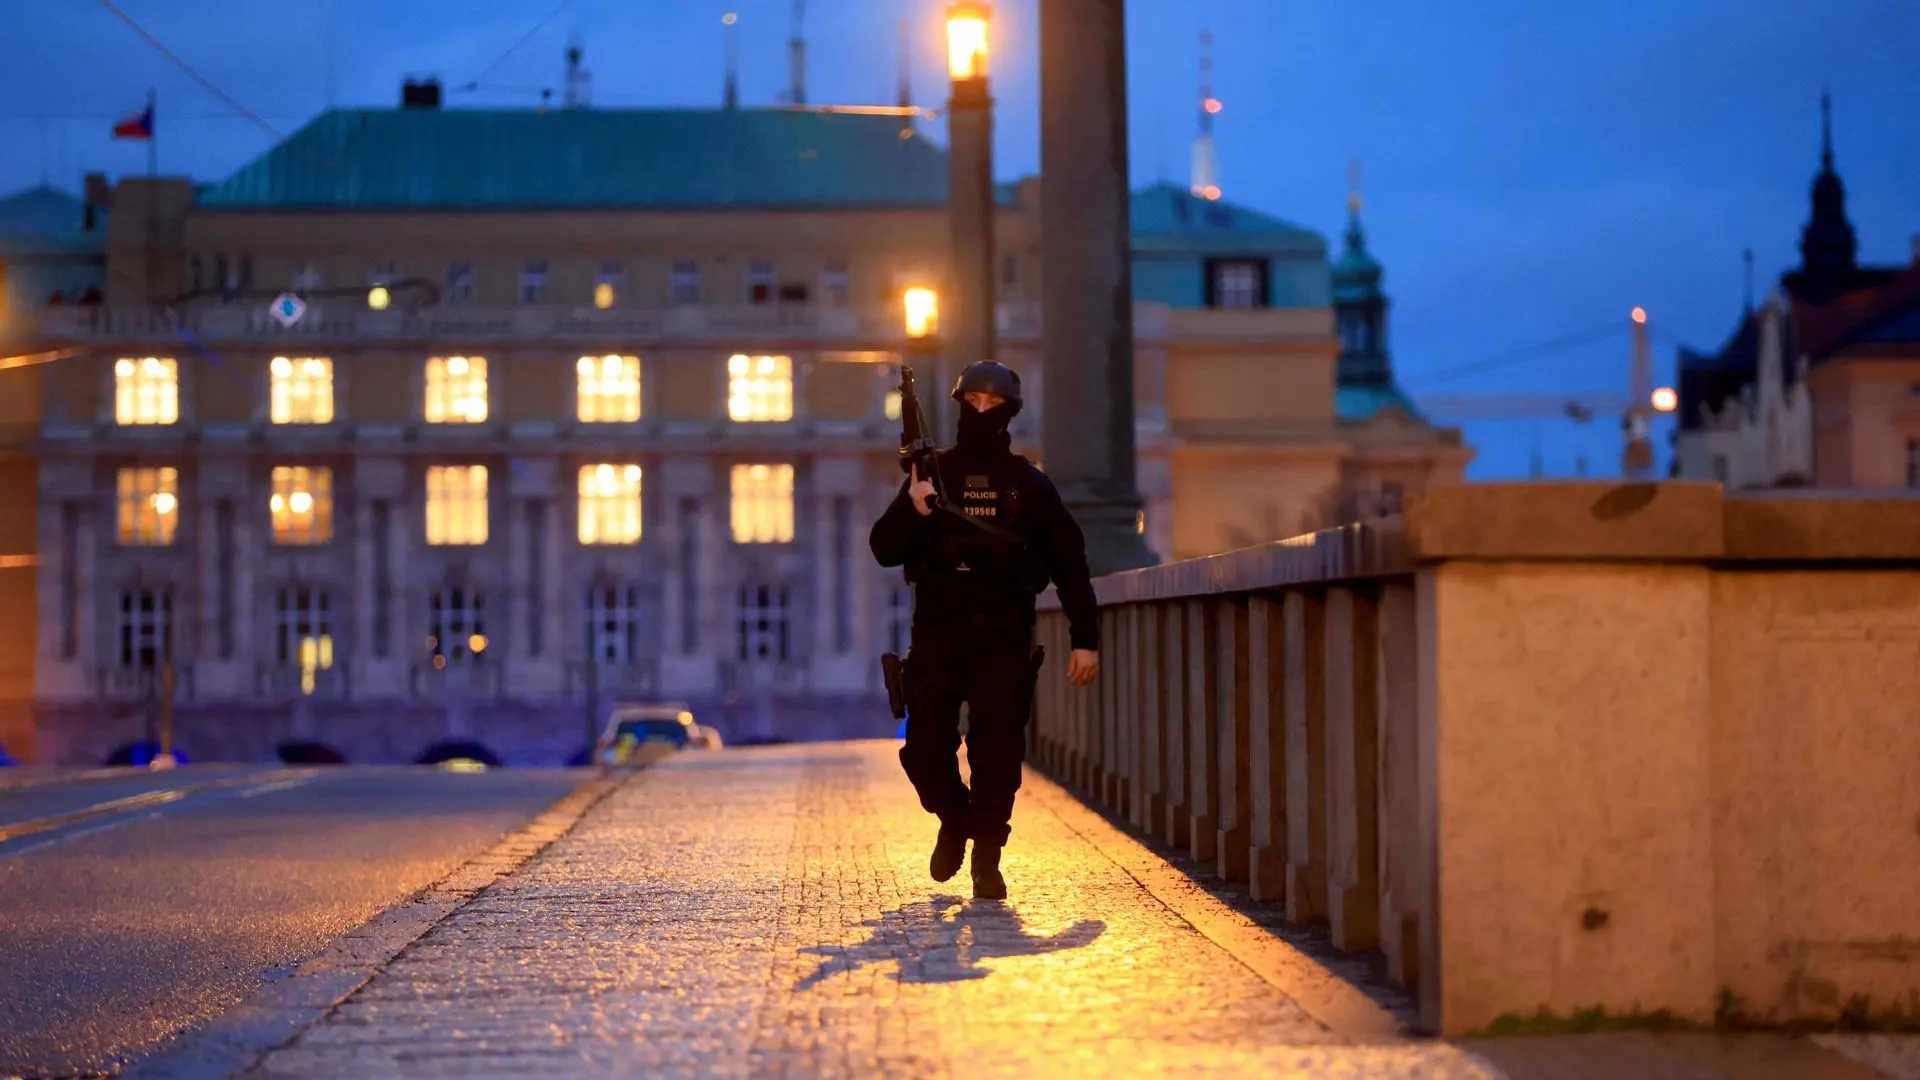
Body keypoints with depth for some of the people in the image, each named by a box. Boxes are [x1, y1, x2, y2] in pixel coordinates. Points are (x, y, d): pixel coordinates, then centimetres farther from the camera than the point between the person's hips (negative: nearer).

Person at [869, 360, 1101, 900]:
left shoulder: (1029, 484, 6)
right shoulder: (931, 473, 8)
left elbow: (1069, 565, 6)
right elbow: (885, 549, 3)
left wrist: (1085, 639, 0)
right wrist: (914, 512, -16)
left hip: (1004, 639, -1)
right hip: (937, 636, 1)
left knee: (997, 752, -7)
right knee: (925, 748, -3)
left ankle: (987, 860, 1)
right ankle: (955, 821, 25)